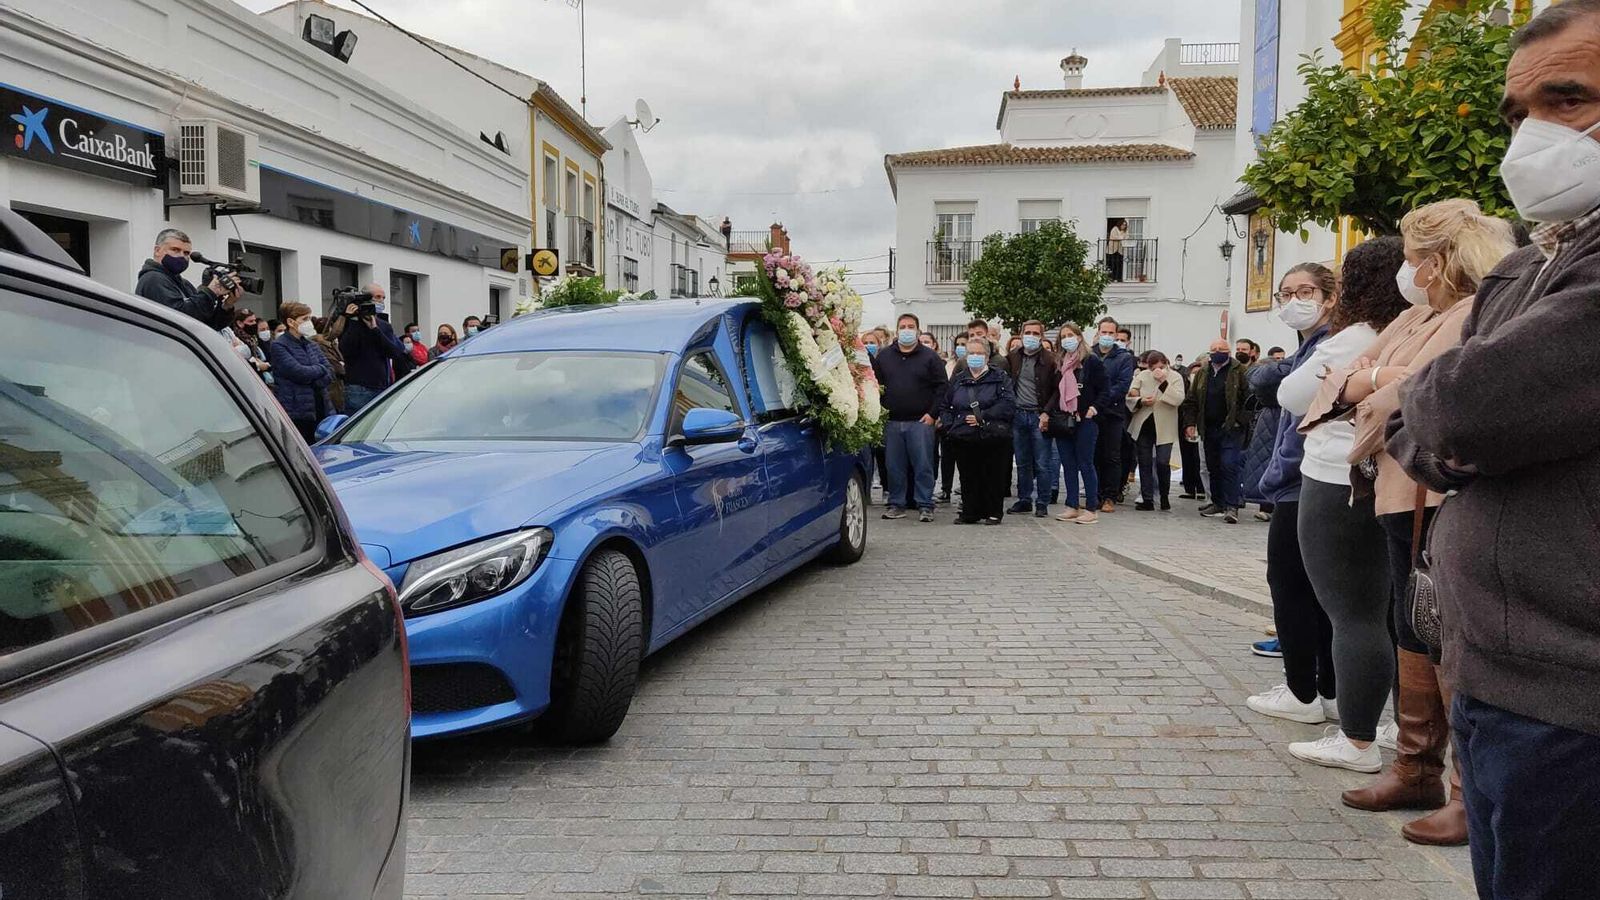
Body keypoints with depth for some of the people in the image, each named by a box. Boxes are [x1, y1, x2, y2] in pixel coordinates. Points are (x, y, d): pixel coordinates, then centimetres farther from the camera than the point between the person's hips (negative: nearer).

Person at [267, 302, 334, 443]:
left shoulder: (311, 345, 17)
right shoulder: (279, 346, -4)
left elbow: (330, 372, 9)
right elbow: (299, 372, -16)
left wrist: (315, 382, -9)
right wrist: (321, 369, 0)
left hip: (320, 409, 6)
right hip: (297, 414, -6)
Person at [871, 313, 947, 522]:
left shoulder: (930, 357, 4)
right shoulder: (883, 357, 12)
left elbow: (941, 387, 1)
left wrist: (932, 413, -7)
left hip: (920, 422, -3)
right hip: (892, 422, 3)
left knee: (923, 465, -3)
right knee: (894, 466, 6)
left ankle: (925, 505, 3)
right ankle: (897, 503, 15)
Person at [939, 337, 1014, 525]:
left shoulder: (1000, 378, 4)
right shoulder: (957, 380, 15)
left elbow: (1007, 405, -8)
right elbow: (944, 406, 18)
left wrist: (983, 417, -14)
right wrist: (949, 425, 1)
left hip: (992, 438, -3)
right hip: (964, 439, 3)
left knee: (992, 477, 0)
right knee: (968, 478, 4)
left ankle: (993, 513, 11)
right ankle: (970, 513, 14)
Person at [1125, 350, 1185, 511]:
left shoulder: (1175, 378, -2)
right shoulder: (1142, 376, 5)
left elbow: (1178, 400, -17)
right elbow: (1129, 397, 4)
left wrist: (1163, 382, -22)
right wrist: (1141, 401, -15)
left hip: (1164, 428, -3)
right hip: (1143, 426, 3)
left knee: (1162, 463, -8)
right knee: (1145, 463, 5)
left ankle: (1164, 496, 12)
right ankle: (1147, 499, 12)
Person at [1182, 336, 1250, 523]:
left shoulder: (1238, 371, -3)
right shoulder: (1203, 372, 11)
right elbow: (1192, 400, 12)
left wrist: (1242, 421, -15)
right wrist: (1191, 423, 3)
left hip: (1231, 428, -5)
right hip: (1209, 428, 5)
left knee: (1229, 466, -11)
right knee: (1213, 467, 12)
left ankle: (1232, 506, -10)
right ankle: (1218, 503, 22)